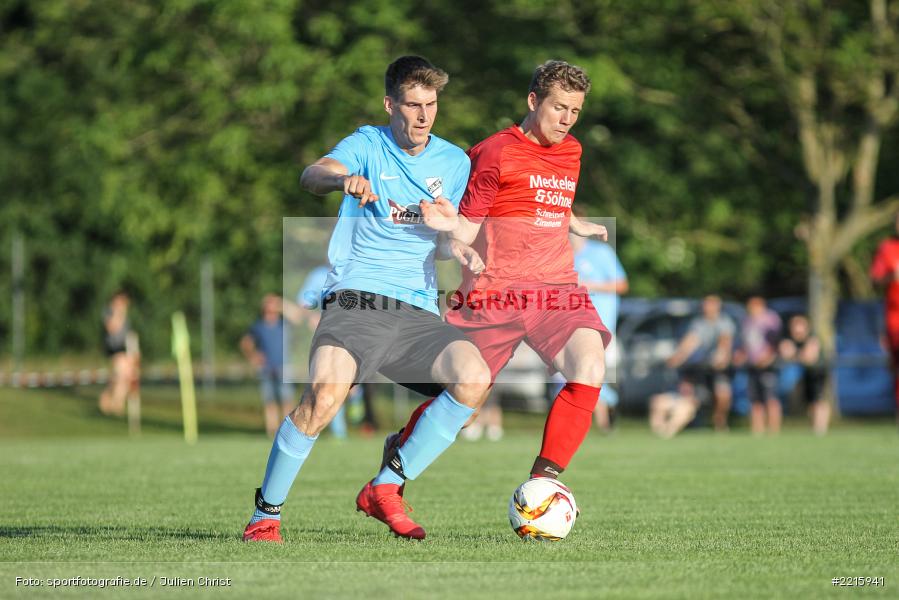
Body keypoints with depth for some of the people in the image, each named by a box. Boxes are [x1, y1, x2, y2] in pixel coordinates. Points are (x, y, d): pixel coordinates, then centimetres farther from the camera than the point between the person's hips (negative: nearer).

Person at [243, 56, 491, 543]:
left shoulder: (453, 162, 15)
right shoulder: (368, 145, 2)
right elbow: (312, 176, -18)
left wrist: (458, 247, 0)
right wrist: (344, 179, -42)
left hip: (418, 313, 4)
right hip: (355, 302, -4)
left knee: (474, 377, -23)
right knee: (324, 396, -29)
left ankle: (384, 490, -8)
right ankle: (266, 513, -7)